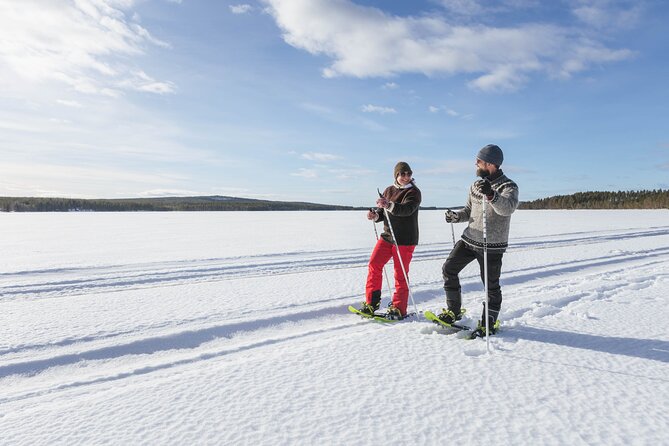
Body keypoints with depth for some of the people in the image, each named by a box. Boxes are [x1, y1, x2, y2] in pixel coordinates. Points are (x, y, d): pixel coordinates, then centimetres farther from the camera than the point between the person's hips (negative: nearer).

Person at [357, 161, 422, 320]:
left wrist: (389, 205, -44)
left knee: (400, 274, -1)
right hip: (387, 236, 6)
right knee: (374, 265, 0)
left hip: (405, 240, -6)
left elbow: (406, 209, -27)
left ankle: (398, 309, 12)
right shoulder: (389, 190, 10)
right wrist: (375, 215, -11)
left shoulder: (413, 192, -8)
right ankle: (372, 302, 12)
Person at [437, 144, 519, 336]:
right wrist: (456, 216, -4)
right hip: (469, 239, 6)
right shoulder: (476, 185, 8)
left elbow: (507, 207, -33)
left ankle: (490, 322, 22)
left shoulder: (508, 186, -12)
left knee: (491, 285, 3)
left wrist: (491, 195, -53)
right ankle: (453, 311, 18)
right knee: (448, 269, 3)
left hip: (492, 246, -6)